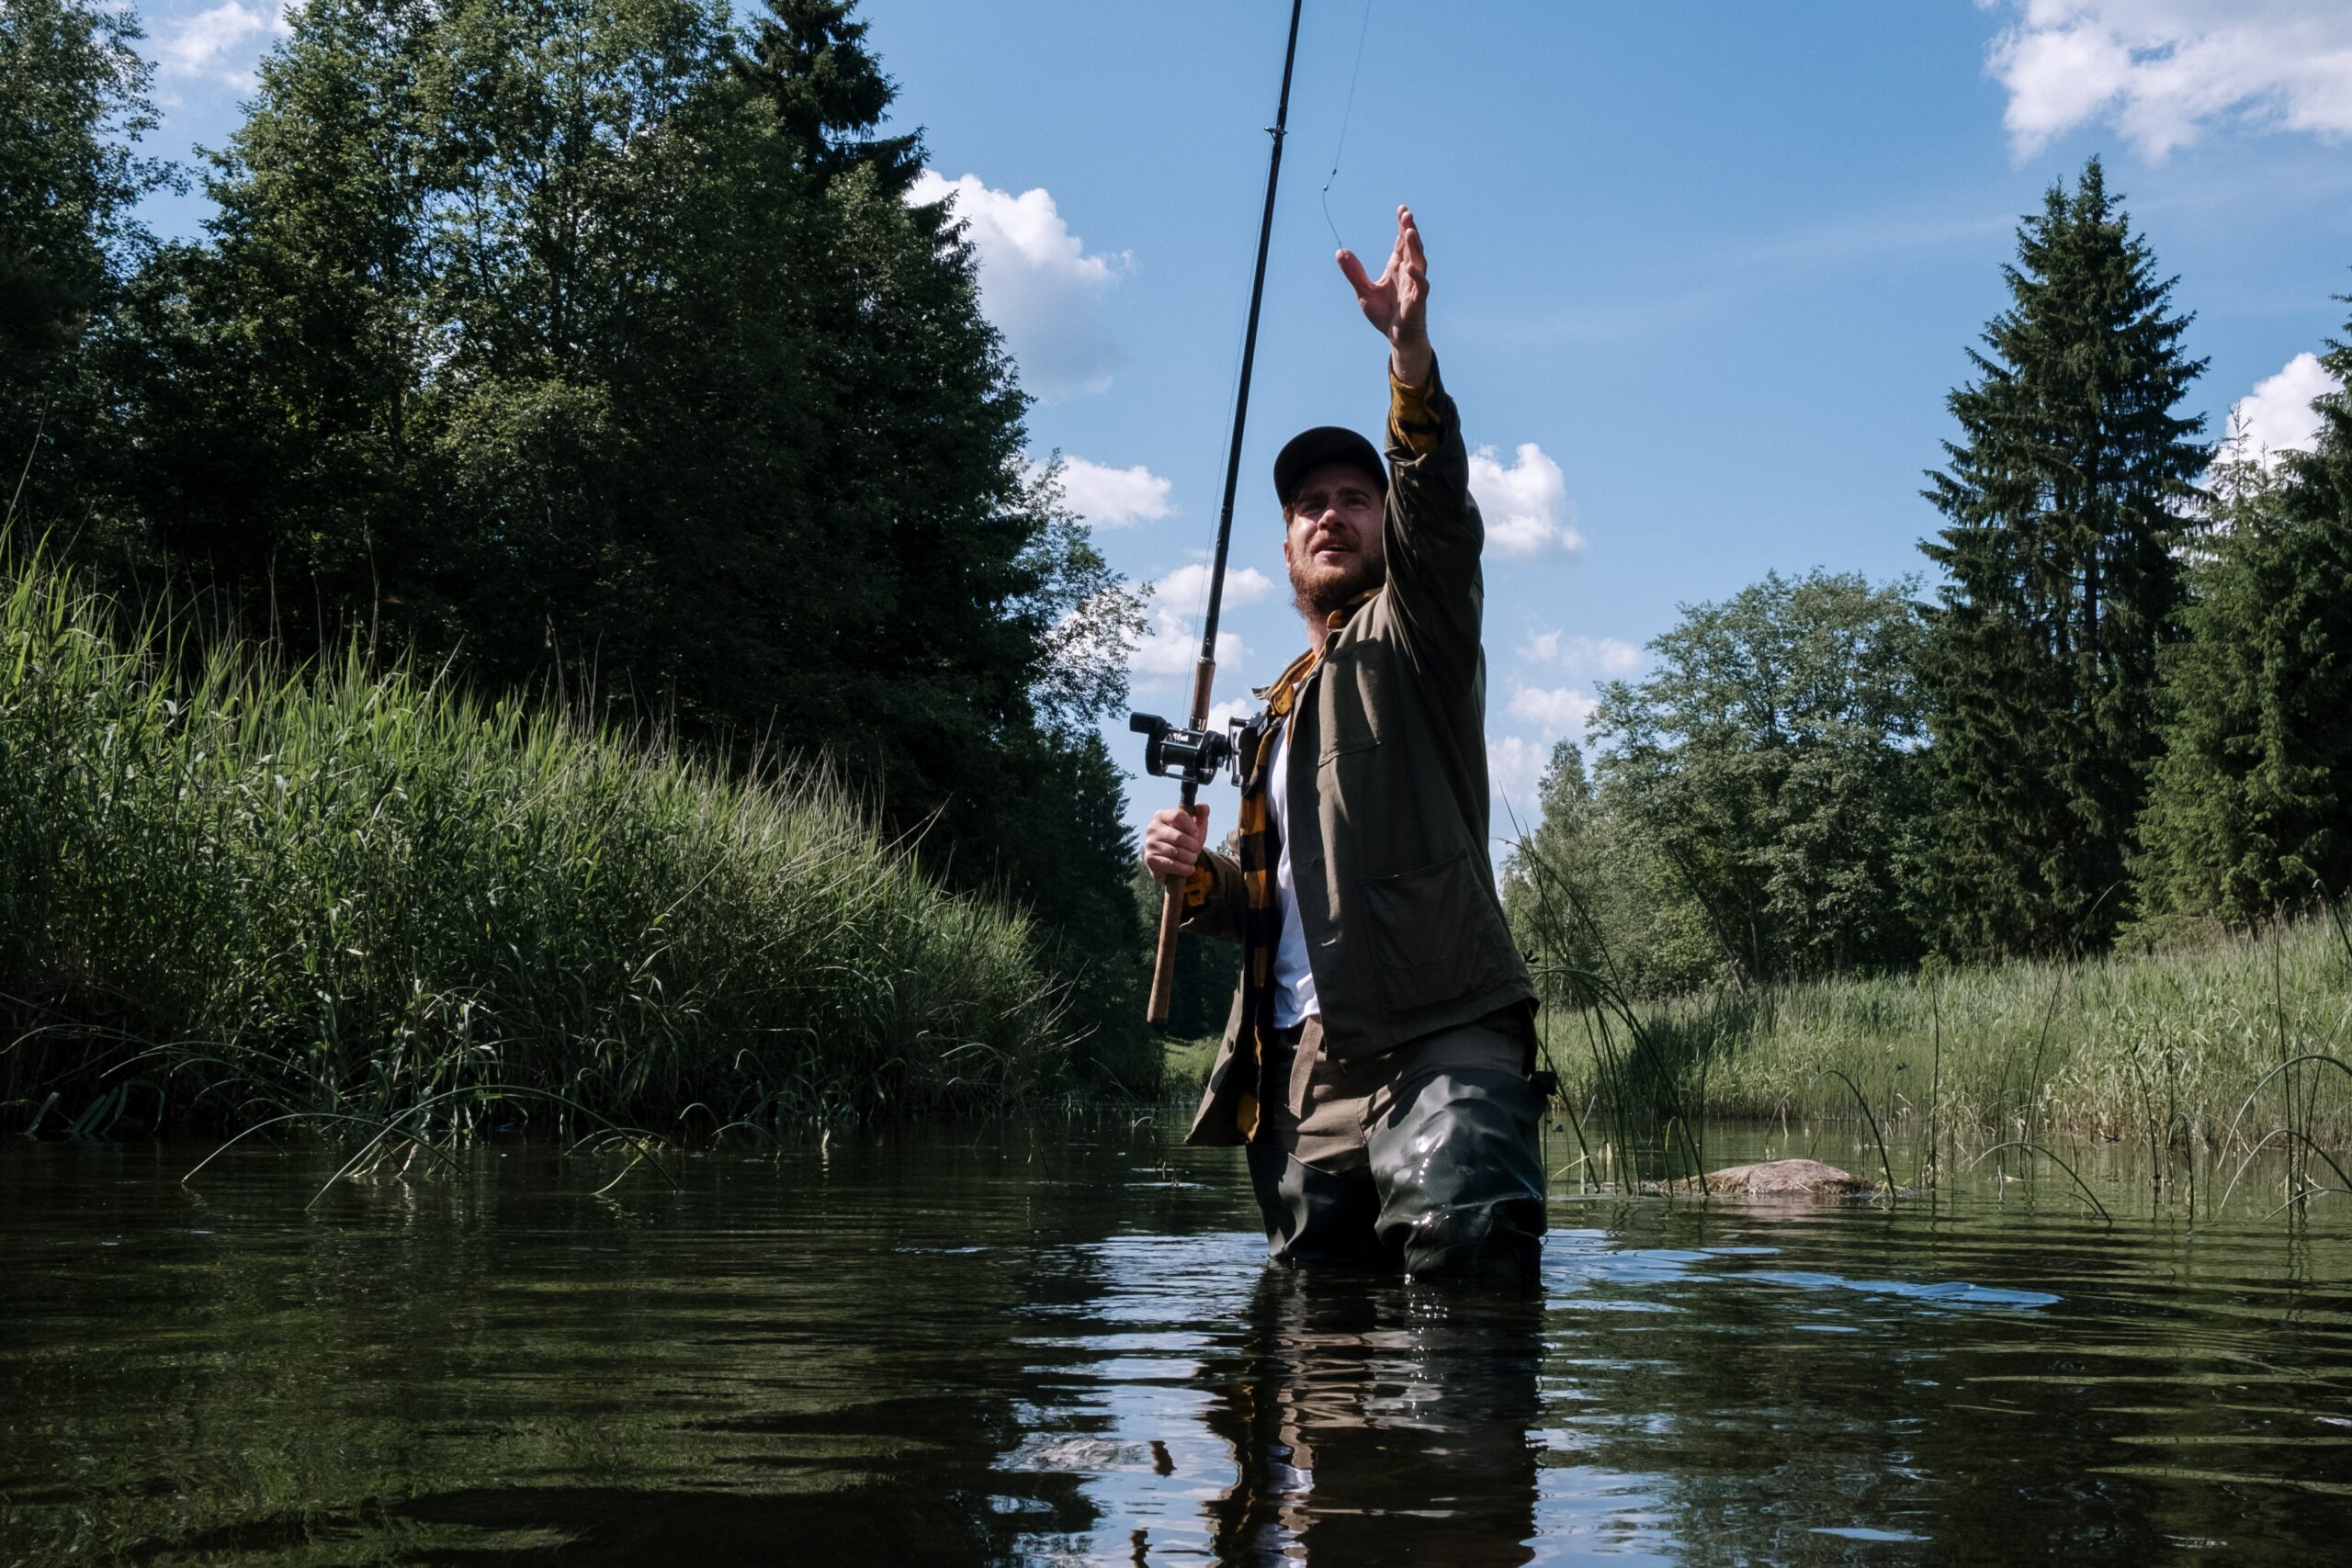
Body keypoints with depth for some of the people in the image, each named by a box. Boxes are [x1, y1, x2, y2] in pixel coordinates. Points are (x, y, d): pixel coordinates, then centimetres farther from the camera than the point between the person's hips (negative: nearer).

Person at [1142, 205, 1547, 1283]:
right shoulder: (1276, 716, 30)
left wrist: (1411, 354, -29)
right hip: (1301, 1063, 7)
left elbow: (1439, 519, -13)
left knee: (1471, 1254, -27)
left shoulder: (1412, 638, 10)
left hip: (1433, 1039, -7)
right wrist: (1202, 878, 11)